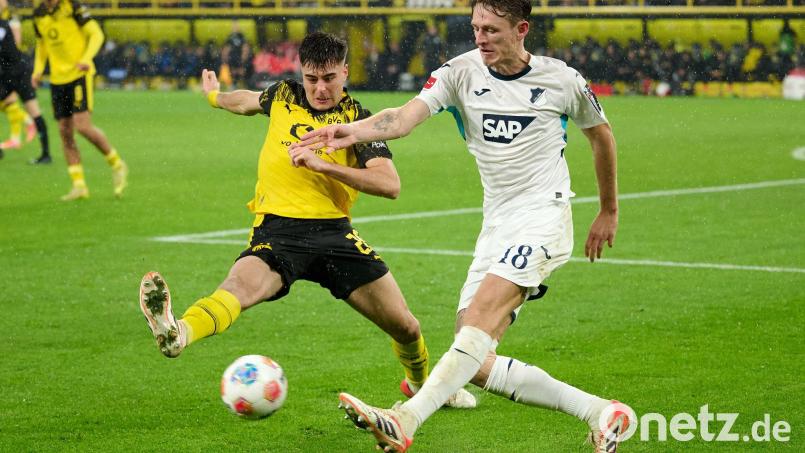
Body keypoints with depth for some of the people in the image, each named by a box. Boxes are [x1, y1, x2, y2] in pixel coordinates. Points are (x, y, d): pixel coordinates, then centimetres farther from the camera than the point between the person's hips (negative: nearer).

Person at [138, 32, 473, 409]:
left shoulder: (358, 119, 2)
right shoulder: (283, 96, 12)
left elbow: (390, 184, -11)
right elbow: (248, 101, 38)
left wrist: (323, 164, -19)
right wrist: (215, 96, 56)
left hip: (333, 232, 0)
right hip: (276, 230, 0)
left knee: (404, 326, 1)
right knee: (239, 285, -34)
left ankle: (421, 383, 35)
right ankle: (176, 334, -65)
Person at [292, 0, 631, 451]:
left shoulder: (562, 80, -2)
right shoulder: (462, 72, 0)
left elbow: (602, 135, 16)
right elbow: (408, 115, -17)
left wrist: (609, 212, 23)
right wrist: (355, 131, -37)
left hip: (544, 217, -5)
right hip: (497, 225, 5)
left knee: (481, 317, -28)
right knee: (478, 366, -2)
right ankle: (600, 412, 7)